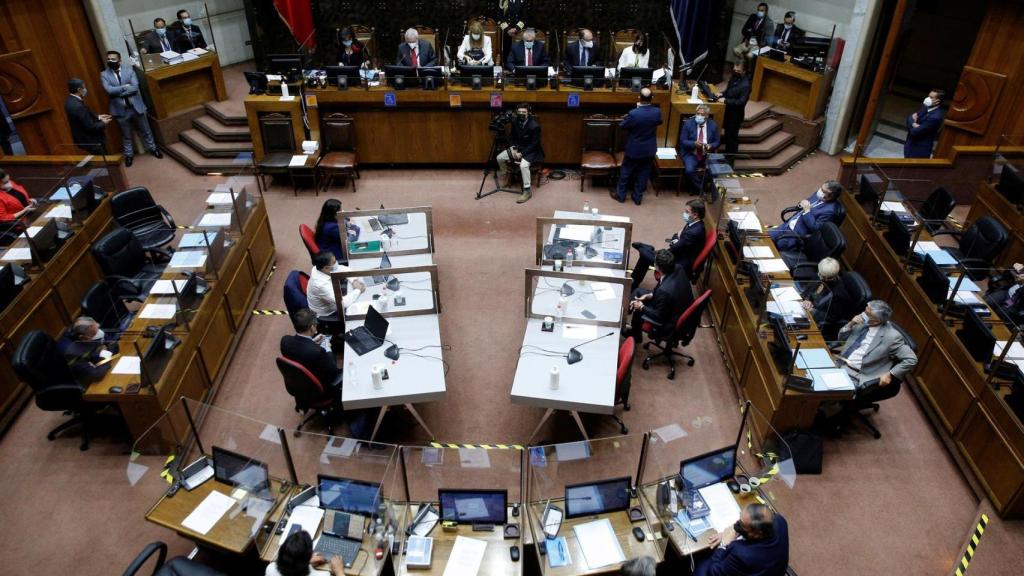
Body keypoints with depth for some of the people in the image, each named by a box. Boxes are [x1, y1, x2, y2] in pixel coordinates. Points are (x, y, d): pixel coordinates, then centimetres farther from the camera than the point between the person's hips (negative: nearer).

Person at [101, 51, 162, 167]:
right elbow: (109, 90, -17)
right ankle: (128, 155, 29)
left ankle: (153, 148, 35)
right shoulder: (104, 75, -2)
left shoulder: (129, 70, -3)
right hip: (120, 109, 0)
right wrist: (125, 87, -16)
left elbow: (135, 87, -16)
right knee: (126, 135, 13)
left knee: (145, 130, 16)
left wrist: (118, 92, -17)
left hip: (136, 106, 0)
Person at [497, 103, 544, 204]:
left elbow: (534, 144, -20)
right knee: (500, 158, -4)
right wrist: (513, 148, -9)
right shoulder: (515, 122, -4)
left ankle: (527, 191, -25)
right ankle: (507, 176, 22)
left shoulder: (535, 125, -23)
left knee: (524, 165, -34)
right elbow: (512, 137, 9)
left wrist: (521, 154, -23)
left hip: (531, 151, -7)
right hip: (518, 147, 7)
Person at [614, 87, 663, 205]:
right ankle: (638, 197, 26)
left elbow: (622, 126, -8)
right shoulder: (657, 112, -15)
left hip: (633, 149, -3)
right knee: (643, 173, 16)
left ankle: (621, 195, 27)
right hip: (649, 150, 3)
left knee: (626, 171, 16)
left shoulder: (633, 113, -25)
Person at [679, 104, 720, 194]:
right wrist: (694, 143, -24)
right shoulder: (688, 123, -3)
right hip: (691, 154, -2)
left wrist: (710, 146, -15)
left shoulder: (713, 125, 3)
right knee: (689, 170, -30)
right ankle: (701, 188, -6)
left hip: (707, 154, 2)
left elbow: (717, 142, 8)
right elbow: (682, 141, -5)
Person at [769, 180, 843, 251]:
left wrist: (807, 211, -26)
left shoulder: (829, 210, -23)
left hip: (797, 235, -8)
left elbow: (815, 229, -25)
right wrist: (802, 204, -4)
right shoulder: (818, 195, 2)